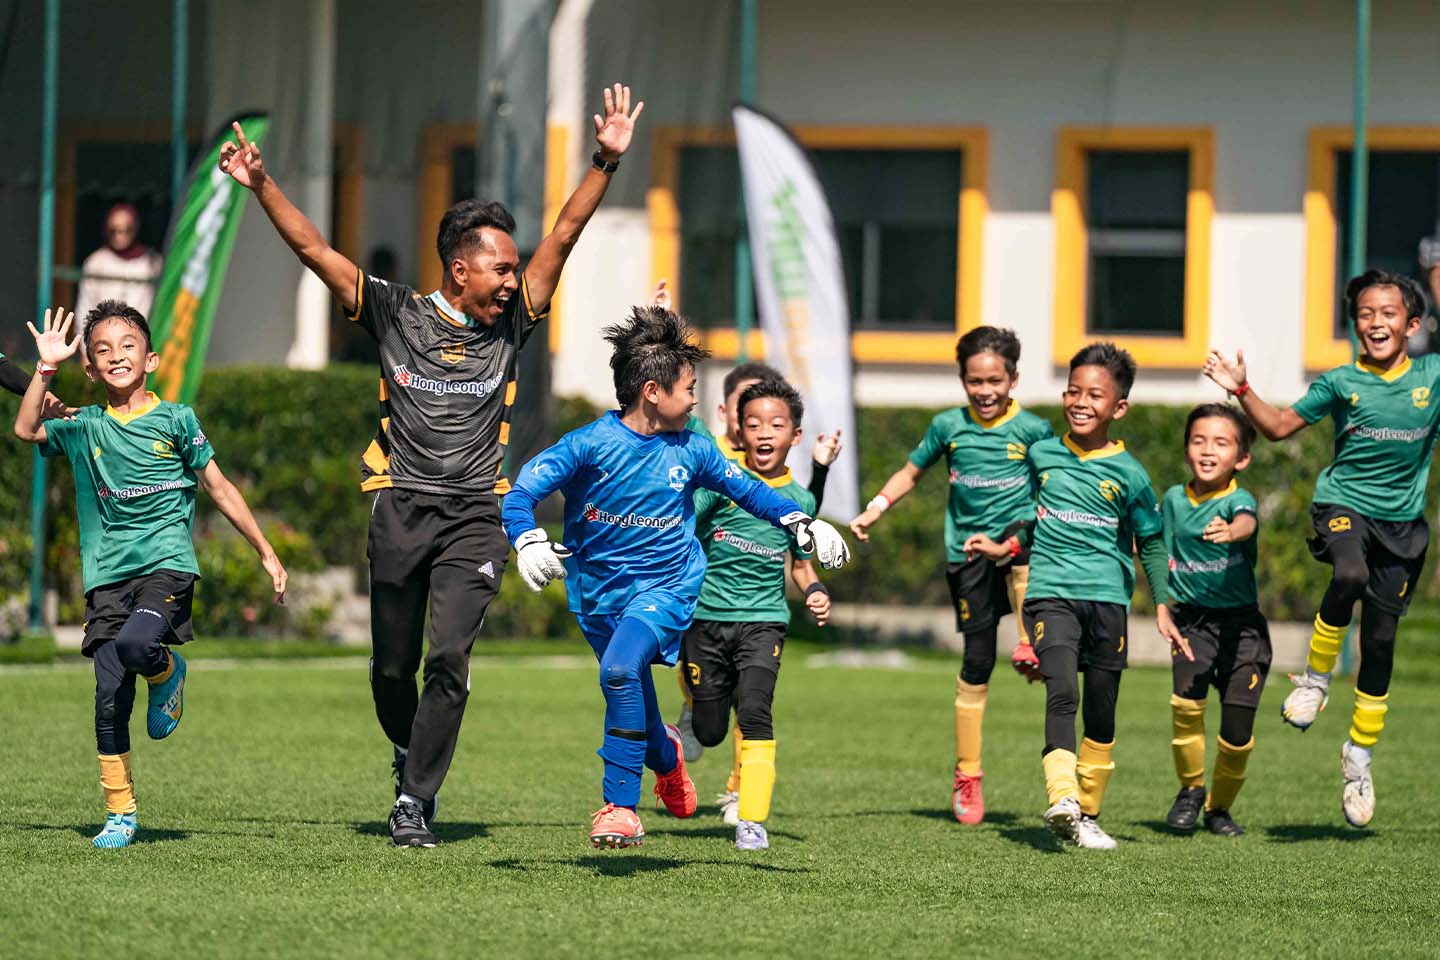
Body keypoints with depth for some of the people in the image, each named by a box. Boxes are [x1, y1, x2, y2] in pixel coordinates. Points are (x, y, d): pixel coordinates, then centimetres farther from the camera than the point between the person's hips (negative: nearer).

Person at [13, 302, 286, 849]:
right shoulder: (85, 428, 11)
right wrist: (46, 369, -7)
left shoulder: (174, 420, 5)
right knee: (109, 696, -4)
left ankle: (167, 671, 5)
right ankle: (119, 813, 8)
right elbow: (26, 430, -3)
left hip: (166, 563, -3)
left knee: (134, 644, -32)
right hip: (107, 575, 3)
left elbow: (219, 489, 10)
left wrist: (266, 553, 11)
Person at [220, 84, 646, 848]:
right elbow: (314, 249, 1)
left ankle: (415, 799, -7)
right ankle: (409, 751, 36)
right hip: (400, 506, 0)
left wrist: (606, 163, -5)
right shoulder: (397, 316, 3)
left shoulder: (510, 324, 7)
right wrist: (260, 184, -7)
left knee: (449, 656, -14)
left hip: (475, 516, 0)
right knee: (393, 663, 6)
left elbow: (564, 235, 3)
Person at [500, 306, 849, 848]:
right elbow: (522, 491, -20)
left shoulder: (690, 451, -3)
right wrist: (527, 540, -40)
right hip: (598, 589, 1)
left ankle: (620, 805, -23)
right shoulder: (591, 445, -14)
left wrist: (803, 525, -1)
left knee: (620, 669, -29)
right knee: (633, 702, 15)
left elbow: (745, 489, 11)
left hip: (665, 585, -1)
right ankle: (665, 756, 54)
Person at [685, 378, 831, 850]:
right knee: (709, 732, 5)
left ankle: (752, 820, -19)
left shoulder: (799, 500, 7)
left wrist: (815, 591, 1)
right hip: (707, 614, 0)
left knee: (753, 710, -22)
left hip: (763, 620, 0)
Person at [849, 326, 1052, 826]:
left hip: (1017, 532, -1)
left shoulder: (1033, 429, 0)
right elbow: (912, 471, 18)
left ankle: (1030, 642, -23)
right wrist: (875, 508, 5)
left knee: (1021, 544, -40)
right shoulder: (949, 426, 6)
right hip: (968, 548, 1)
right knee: (977, 659, 0)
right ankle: (967, 776, 10)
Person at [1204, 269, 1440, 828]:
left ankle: (1360, 755, 20)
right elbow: (1279, 427, 7)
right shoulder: (1342, 382, -2)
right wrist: (1241, 390, -9)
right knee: (1350, 576, -35)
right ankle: (1315, 678, -12)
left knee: (1381, 639, 4)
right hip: (1344, 504, -2)